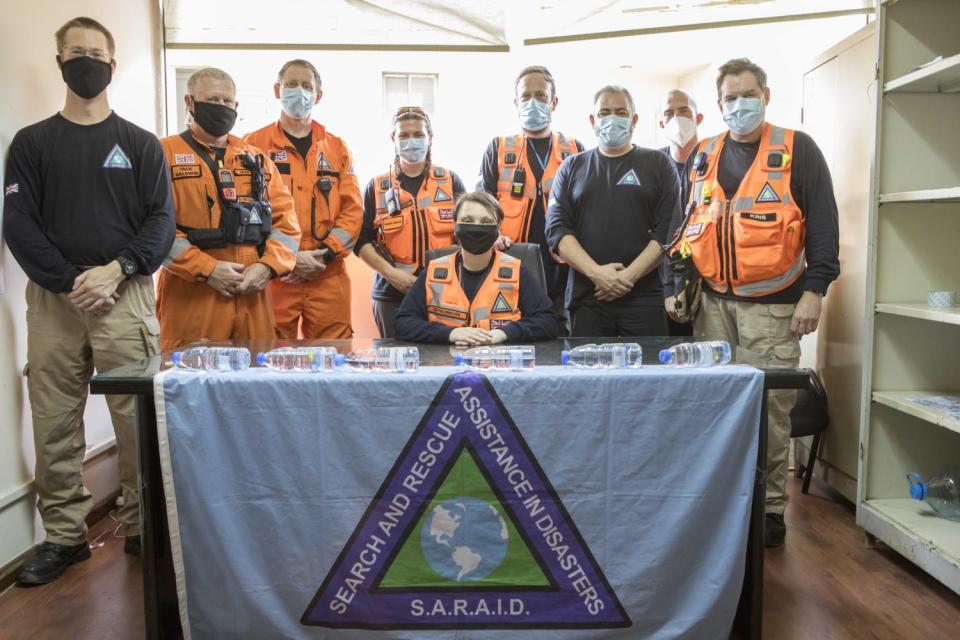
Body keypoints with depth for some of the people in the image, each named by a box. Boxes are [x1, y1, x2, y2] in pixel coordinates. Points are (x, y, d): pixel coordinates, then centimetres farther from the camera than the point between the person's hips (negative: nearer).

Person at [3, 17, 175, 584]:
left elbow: (162, 221, 3)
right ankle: (65, 535, 16)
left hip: (125, 297, -1)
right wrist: (69, 283, -9)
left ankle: (144, 528, 10)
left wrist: (115, 271, -12)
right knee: (55, 425, 3)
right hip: (52, 301, 2)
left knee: (140, 420, -4)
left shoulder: (141, 144, 10)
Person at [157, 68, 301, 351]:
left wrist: (267, 265, -5)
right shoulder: (165, 154, 3)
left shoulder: (257, 158, 17)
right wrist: (206, 269, -15)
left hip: (253, 295, 4)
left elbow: (286, 219, 11)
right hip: (191, 297, -4)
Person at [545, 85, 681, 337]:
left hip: (644, 295, -1)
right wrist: (595, 272, -10)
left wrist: (630, 275, -12)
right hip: (586, 296, 1)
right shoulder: (572, 167, 14)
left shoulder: (658, 164, 10)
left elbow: (668, 231, 0)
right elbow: (556, 228, 3)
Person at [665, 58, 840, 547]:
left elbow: (822, 224, -1)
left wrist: (813, 291, -9)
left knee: (769, 409, -1)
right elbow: (681, 226, 17)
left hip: (772, 305, -3)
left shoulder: (797, 150, 3)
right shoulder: (701, 158, 14)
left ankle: (770, 507, 13)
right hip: (711, 302, 4)